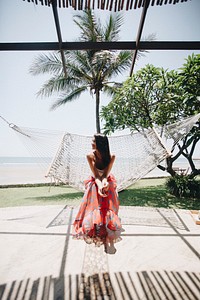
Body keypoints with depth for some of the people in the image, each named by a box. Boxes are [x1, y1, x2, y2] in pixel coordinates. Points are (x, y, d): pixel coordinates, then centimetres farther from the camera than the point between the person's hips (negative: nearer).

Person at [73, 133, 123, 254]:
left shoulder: (111, 156, -21)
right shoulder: (90, 156, -20)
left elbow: (106, 174, -21)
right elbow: (95, 175, -21)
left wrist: (104, 182, -42)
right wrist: (100, 185, -39)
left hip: (107, 184, 0)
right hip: (95, 185, 1)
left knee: (109, 211, -3)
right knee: (94, 210, 1)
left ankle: (110, 241, 8)